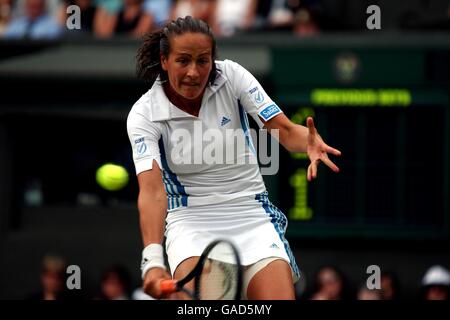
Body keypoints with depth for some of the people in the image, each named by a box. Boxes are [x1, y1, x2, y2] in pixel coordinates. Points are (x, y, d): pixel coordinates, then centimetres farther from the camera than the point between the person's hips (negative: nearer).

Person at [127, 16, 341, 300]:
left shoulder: (232, 76, -4)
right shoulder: (144, 115, -10)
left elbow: (285, 130, -8)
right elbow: (152, 190, -22)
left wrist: (310, 143, -34)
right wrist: (153, 260, -37)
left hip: (251, 213, 2)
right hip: (190, 220, -2)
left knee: (280, 296, -20)